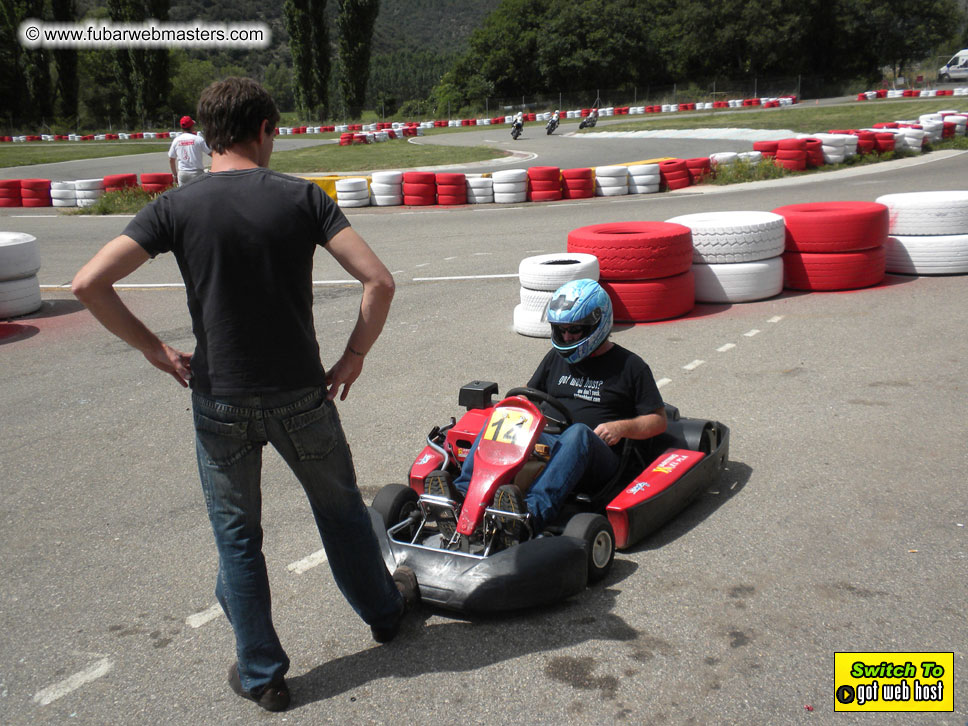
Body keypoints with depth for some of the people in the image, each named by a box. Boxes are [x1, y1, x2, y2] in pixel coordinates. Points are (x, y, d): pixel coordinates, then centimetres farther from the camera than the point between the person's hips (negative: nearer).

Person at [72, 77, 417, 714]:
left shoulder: (177, 207, -4)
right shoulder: (302, 196, -5)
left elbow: (90, 284, -12)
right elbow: (379, 281, -13)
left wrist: (154, 348, -1)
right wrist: (354, 357, -2)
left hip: (220, 401, 0)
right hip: (301, 395, 0)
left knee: (238, 536, 14)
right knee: (340, 509, 22)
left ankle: (262, 675, 24)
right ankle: (385, 610, 42)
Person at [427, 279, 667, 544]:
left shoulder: (630, 366, 9)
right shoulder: (556, 357, 21)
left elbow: (658, 421, 8)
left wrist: (622, 427, -10)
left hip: (597, 455, -4)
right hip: (545, 442, 4)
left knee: (578, 432, -38)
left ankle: (534, 512, -59)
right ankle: (462, 495, -44)